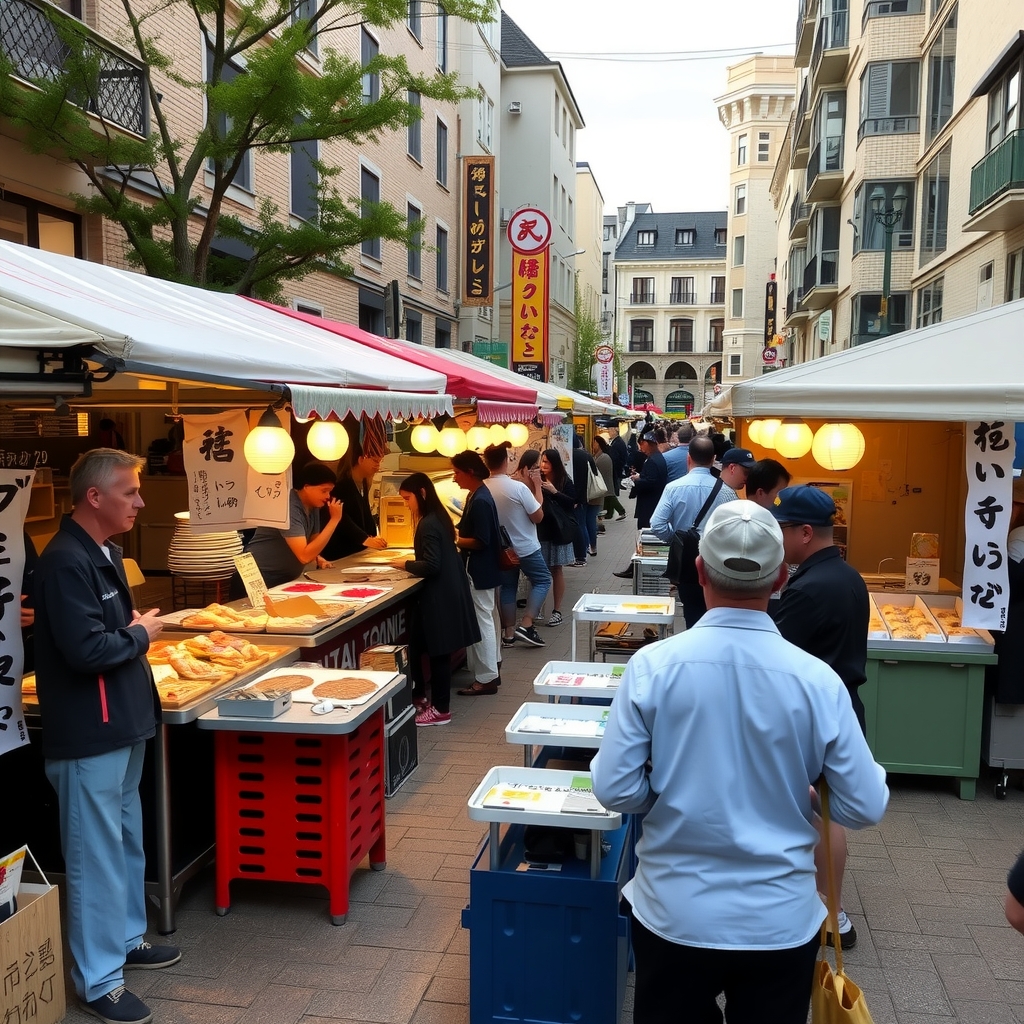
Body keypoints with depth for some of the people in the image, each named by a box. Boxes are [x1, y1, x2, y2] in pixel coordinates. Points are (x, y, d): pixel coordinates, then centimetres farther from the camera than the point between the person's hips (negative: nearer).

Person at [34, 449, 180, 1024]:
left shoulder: (105, 551, 10)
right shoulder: (65, 562, -22)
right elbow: (86, 649, -28)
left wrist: (139, 631, 5)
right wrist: (140, 635, -13)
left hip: (123, 722, 10)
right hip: (88, 734, -10)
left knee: (127, 840, 22)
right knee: (96, 856, 2)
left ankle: (127, 939, 39)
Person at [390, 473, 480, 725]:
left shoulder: (428, 524, -19)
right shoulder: (439, 517, 10)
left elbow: (432, 566, -24)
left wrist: (406, 565, -10)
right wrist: (413, 562, 9)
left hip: (440, 595, -10)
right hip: (448, 591, 10)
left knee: (437, 652, -1)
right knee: (436, 650, 14)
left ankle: (440, 710, 7)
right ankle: (419, 696, 23)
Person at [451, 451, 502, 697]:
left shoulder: (480, 501, -21)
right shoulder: (477, 496, 9)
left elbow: (480, 541, -23)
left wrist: (452, 540, -14)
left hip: (479, 570, -10)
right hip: (478, 568, 10)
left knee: (481, 621, -3)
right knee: (483, 619, 16)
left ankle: (486, 678, 5)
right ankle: (490, 671, 25)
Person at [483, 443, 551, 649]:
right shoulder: (519, 487, -23)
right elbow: (538, 516, -14)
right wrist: (537, 487, -7)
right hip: (525, 547, -5)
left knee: (507, 587, 16)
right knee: (542, 580, 11)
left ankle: (508, 632, 18)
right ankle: (526, 625, -1)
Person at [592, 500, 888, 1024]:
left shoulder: (652, 665, -16)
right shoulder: (817, 680, -15)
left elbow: (615, 790, -12)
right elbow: (865, 808, -7)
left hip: (674, 915, 0)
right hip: (781, 920, 1)